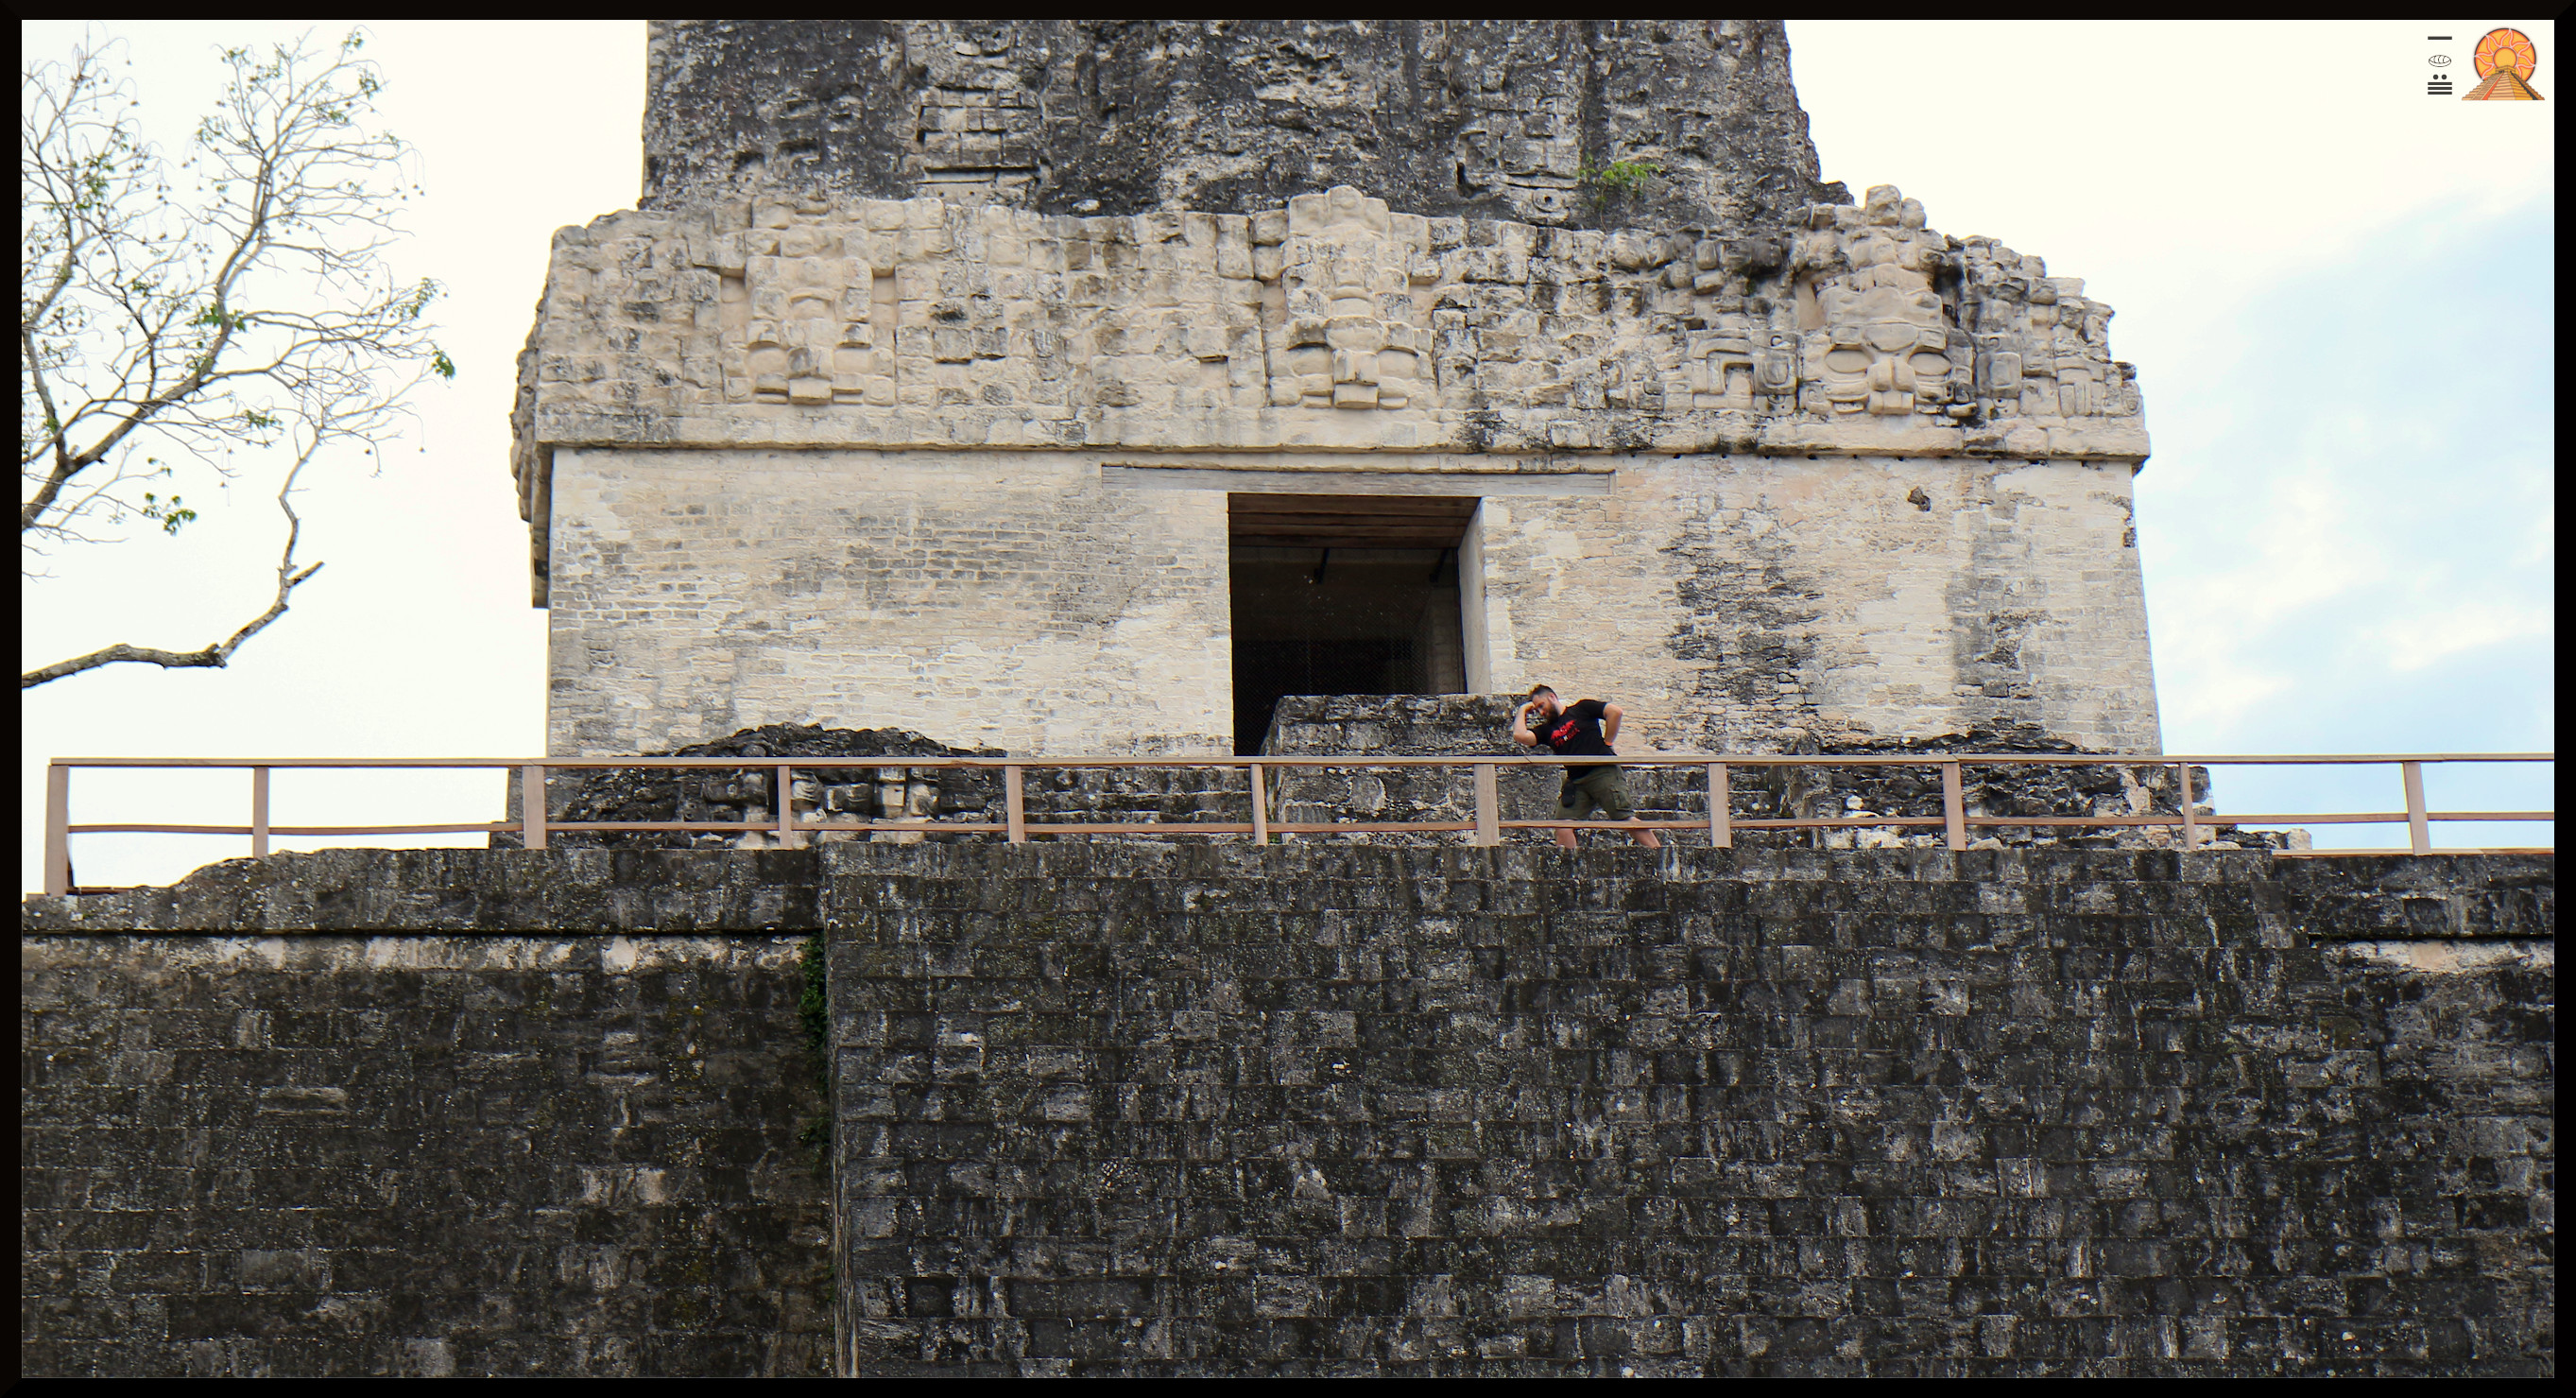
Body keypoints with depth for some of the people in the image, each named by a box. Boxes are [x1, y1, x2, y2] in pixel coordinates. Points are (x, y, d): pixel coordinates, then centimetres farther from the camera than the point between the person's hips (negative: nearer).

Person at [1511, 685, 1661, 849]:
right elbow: (1519, 735, 4)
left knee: (1625, 818, -12)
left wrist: (1607, 743, -4)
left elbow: (1614, 711, -3)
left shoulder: (1581, 708, 7)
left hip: (1603, 773, -6)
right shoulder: (1547, 730, 18)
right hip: (1575, 782, 6)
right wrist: (1523, 710, 17)